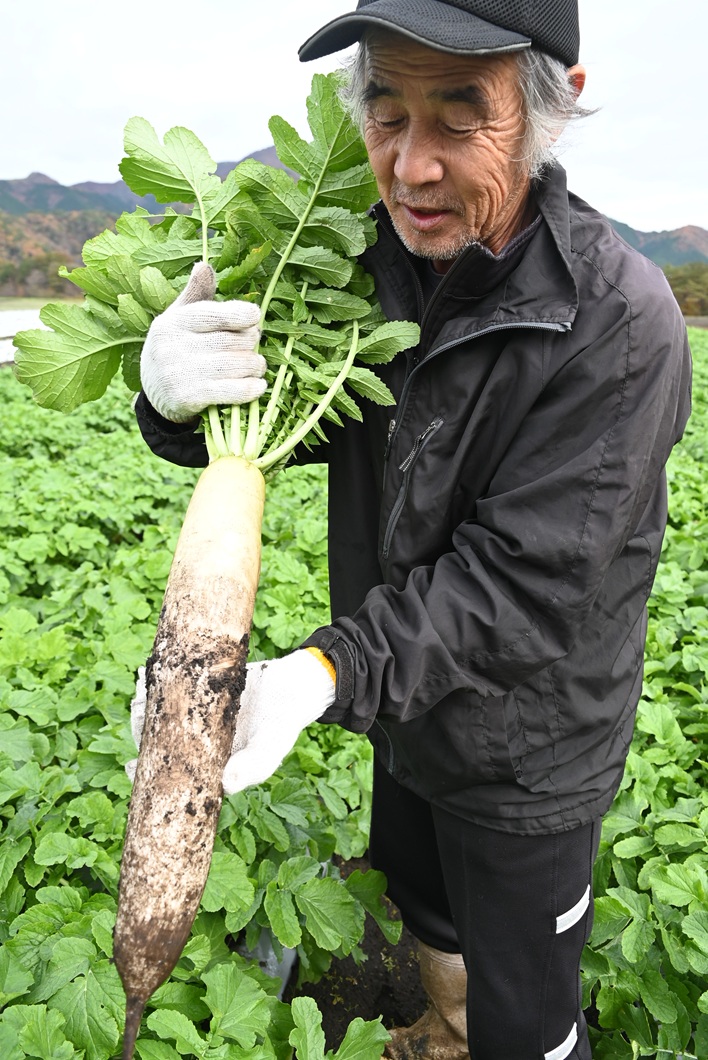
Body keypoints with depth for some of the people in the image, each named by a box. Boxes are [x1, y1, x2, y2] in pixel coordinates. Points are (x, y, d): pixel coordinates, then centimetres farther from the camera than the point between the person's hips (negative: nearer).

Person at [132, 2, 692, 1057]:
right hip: (407, 705, 6)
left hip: (525, 749, -6)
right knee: (421, 893, 33)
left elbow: (525, 582, -30)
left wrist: (327, 674, -40)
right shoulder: (369, 264, -10)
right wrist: (178, 394, -28)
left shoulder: (619, 323, -28)